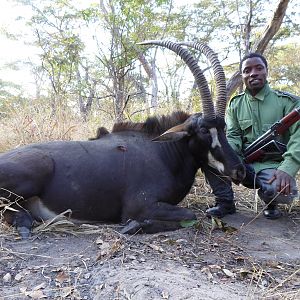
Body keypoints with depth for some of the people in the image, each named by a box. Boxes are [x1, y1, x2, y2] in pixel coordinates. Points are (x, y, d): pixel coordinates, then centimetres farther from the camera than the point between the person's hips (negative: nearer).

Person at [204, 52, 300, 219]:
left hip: (274, 165, -2)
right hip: (244, 163, 3)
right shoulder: (235, 104, 9)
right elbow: (233, 136, 4)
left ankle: (270, 203, 5)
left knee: (281, 190, -36)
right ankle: (225, 202, -6)